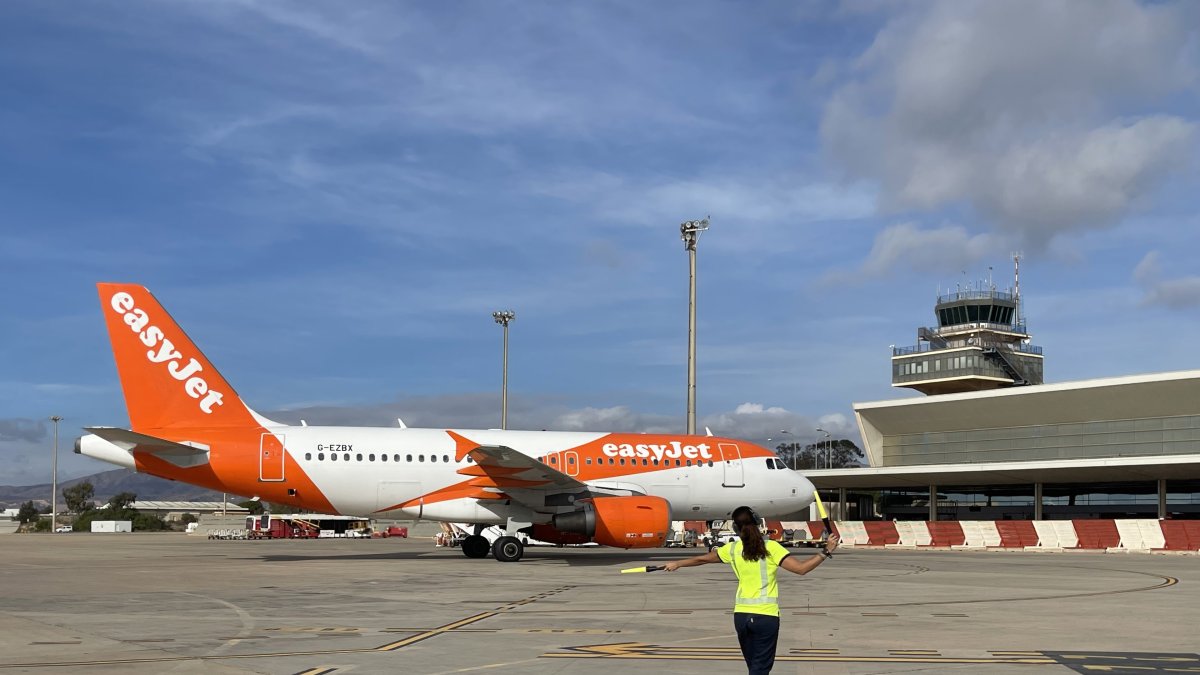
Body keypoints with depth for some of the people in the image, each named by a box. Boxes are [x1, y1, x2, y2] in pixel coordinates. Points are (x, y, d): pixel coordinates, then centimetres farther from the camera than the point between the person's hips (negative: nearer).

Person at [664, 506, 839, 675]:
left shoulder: (733, 550, 2)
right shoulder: (770, 548, -10)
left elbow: (702, 559, 16)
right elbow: (801, 568, -17)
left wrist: (677, 564, 32)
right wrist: (826, 552, -12)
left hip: (741, 615, 4)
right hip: (766, 616, -4)